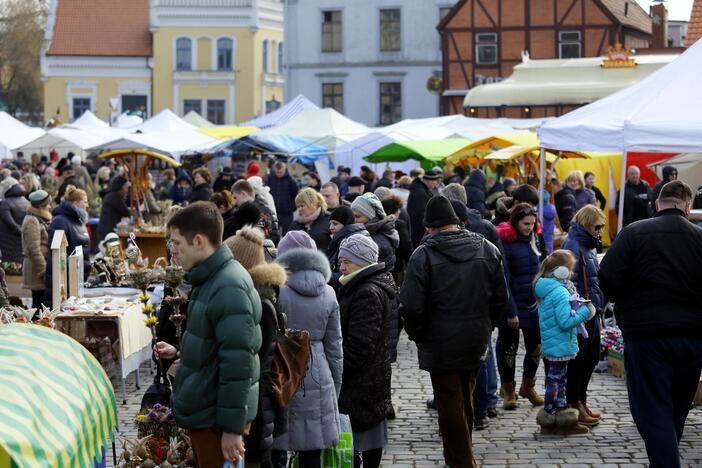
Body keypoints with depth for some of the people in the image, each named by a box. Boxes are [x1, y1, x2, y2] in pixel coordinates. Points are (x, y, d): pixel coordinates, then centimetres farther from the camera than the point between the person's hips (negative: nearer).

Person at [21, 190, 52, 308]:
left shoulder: (39, 219, 16)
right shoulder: (32, 221, -15)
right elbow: (34, 249, -20)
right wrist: (43, 270, -20)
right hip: (37, 267, -9)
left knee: (38, 302, 8)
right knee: (39, 302, -8)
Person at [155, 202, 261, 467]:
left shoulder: (229, 288, -21)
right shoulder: (210, 278, 11)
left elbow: (237, 364, -23)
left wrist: (232, 428, -22)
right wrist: (179, 353, 11)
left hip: (217, 417, -10)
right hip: (203, 411, 10)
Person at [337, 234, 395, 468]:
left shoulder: (368, 293, -19)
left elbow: (359, 345, -22)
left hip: (359, 381, -10)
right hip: (376, 377, 10)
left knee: (352, 437, -9)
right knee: (372, 433, 15)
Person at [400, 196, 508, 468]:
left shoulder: (424, 255, -13)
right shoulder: (488, 250, 2)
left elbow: (411, 306, -16)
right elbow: (500, 298, 7)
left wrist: (417, 335, 1)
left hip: (441, 345, -5)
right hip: (476, 343, 5)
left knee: (450, 406, 3)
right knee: (465, 401, 19)